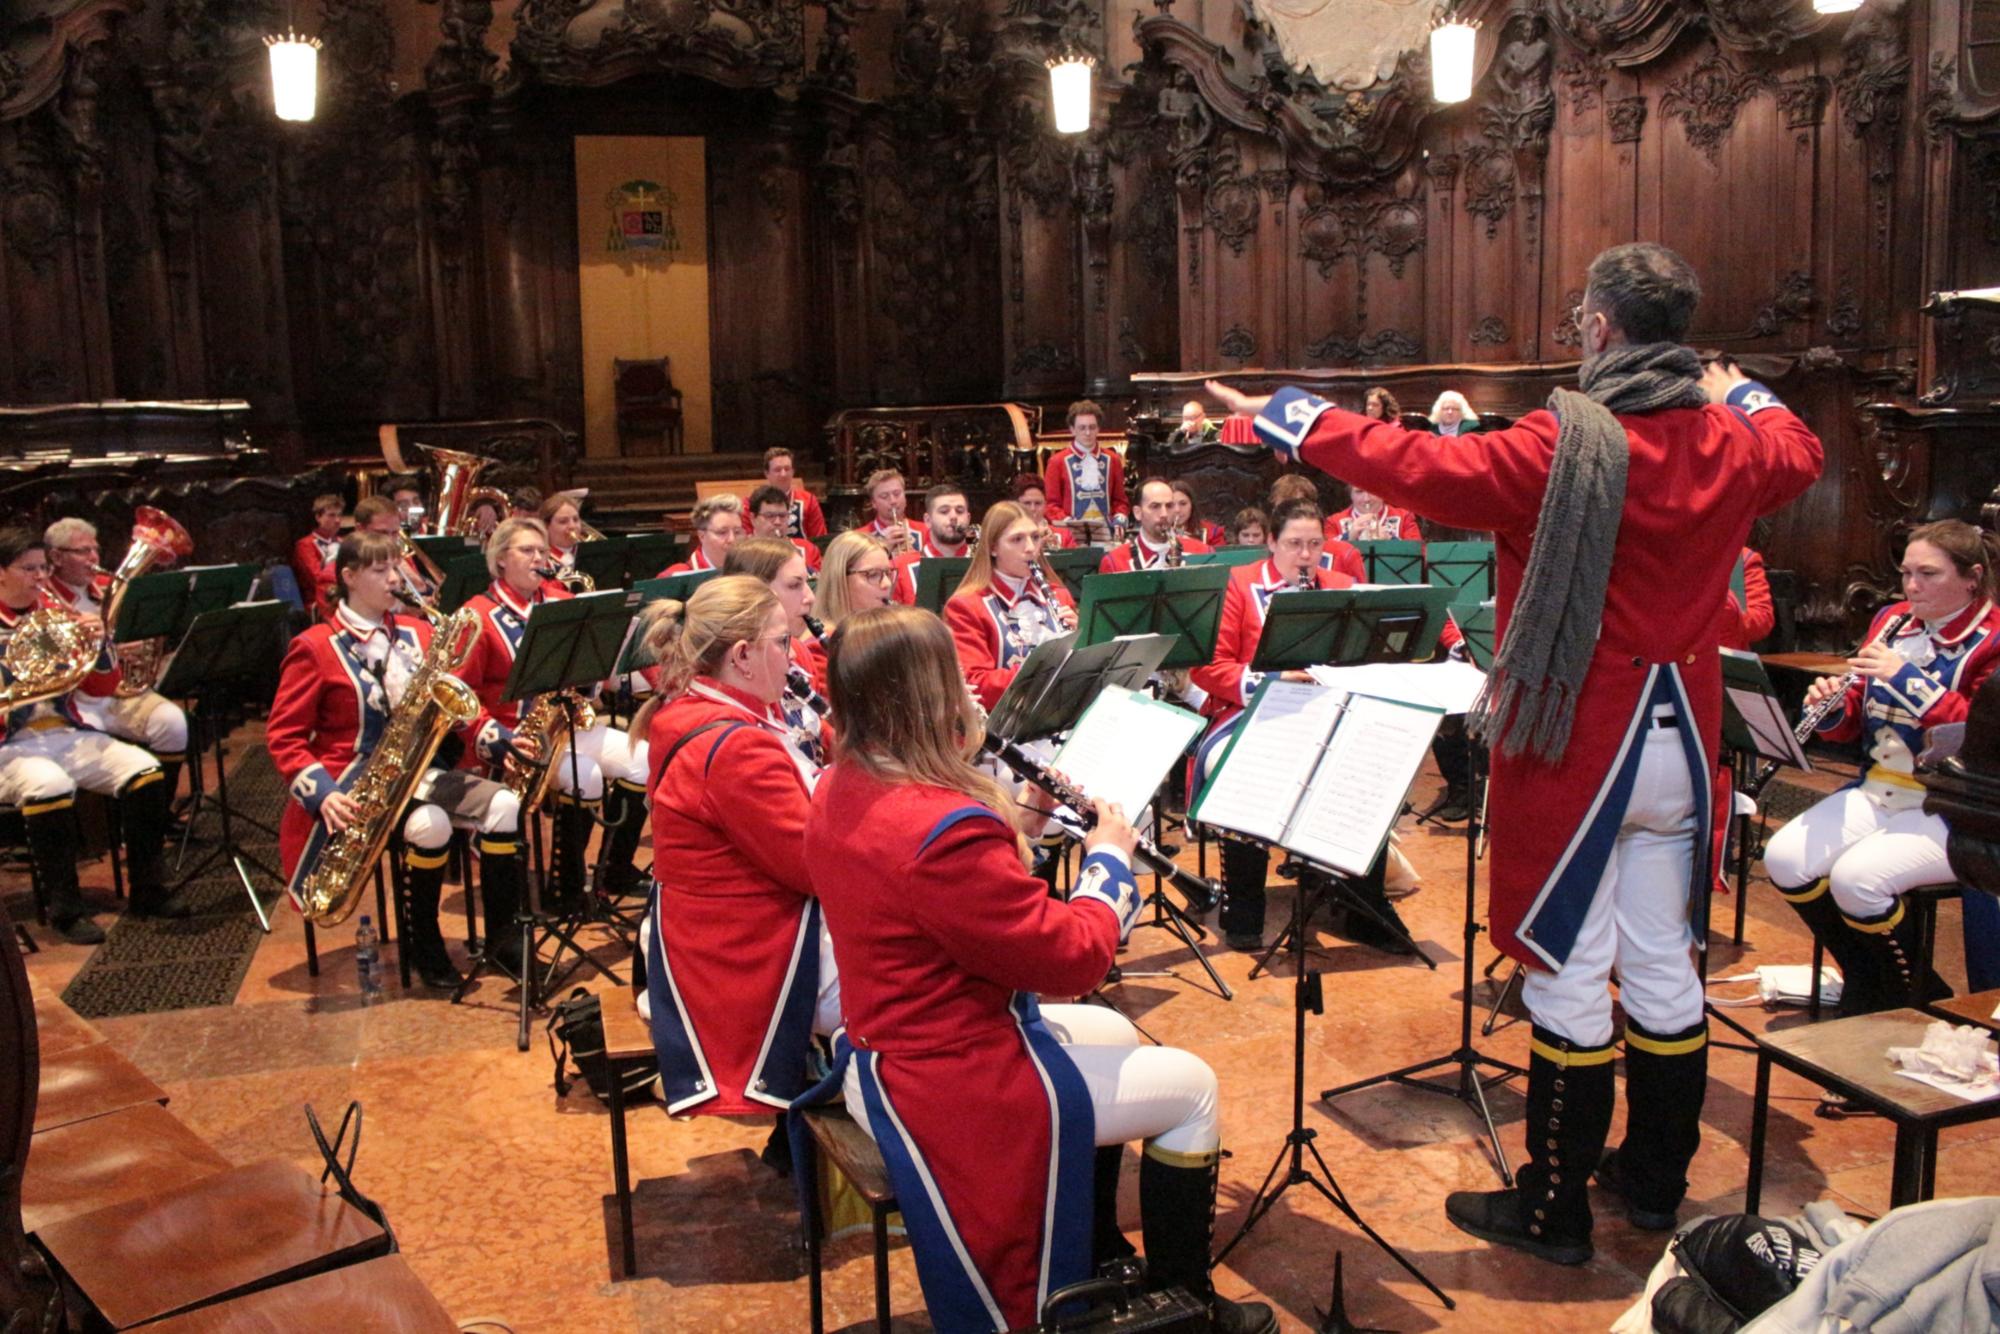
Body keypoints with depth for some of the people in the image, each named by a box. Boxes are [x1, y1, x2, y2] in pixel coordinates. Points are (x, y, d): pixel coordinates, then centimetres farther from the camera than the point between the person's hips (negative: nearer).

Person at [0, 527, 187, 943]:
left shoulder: (58, 614, 11)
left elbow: (103, 688, 12)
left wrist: (98, 643, -7)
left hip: (68, 733, 5)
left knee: (144, 771, -19)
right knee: (49, 785, -36)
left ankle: (148, 890, -8)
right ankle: (65, 909, -24)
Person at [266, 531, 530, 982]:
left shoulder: (417, 633, 12)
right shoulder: (315, 648, -4)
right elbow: (283, 736, -5)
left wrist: (499, 738, -3)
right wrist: (323, 794, -21)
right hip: (354, 779, -5)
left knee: (503, 804, -18)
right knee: (430, 824, -33)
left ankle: (502, 939, -8)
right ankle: (423, 945, -9)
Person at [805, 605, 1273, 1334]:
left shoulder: (839, 790, -2)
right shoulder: (943, 828, -32)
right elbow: (1073, 958, -22)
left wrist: (1019, 822, 2)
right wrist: (1109, 857, -6)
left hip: (887, 1050, 10)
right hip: (951, 1089, -10)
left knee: (1115, 1033, 30)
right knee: (1190, 1086, 7)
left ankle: (1099, 1258, 43)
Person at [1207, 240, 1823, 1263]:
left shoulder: (1565, 446, -19)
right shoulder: (1732, 441, 2)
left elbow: (1427, 471, -22)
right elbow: (1800, 454, 25)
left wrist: (1296, 421, -13)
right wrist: (1742, 396, 43)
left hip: (1579, 742, -6)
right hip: (1680, 735, 7)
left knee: (1570, 974, 2)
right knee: (1662, 960, 16)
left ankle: (1553, 1209, 14)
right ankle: (1655, 1178, 32)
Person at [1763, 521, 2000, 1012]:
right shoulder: (1892, 621, 10)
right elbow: (1855, 722, 16)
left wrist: (1909, 678, -25)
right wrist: (1832, 706, -7)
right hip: (1876, 790, 7)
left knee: (1856, 878, -28)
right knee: (1784, 858, -14)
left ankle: (1916, 994, 2)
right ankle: (1865, 979, 8)